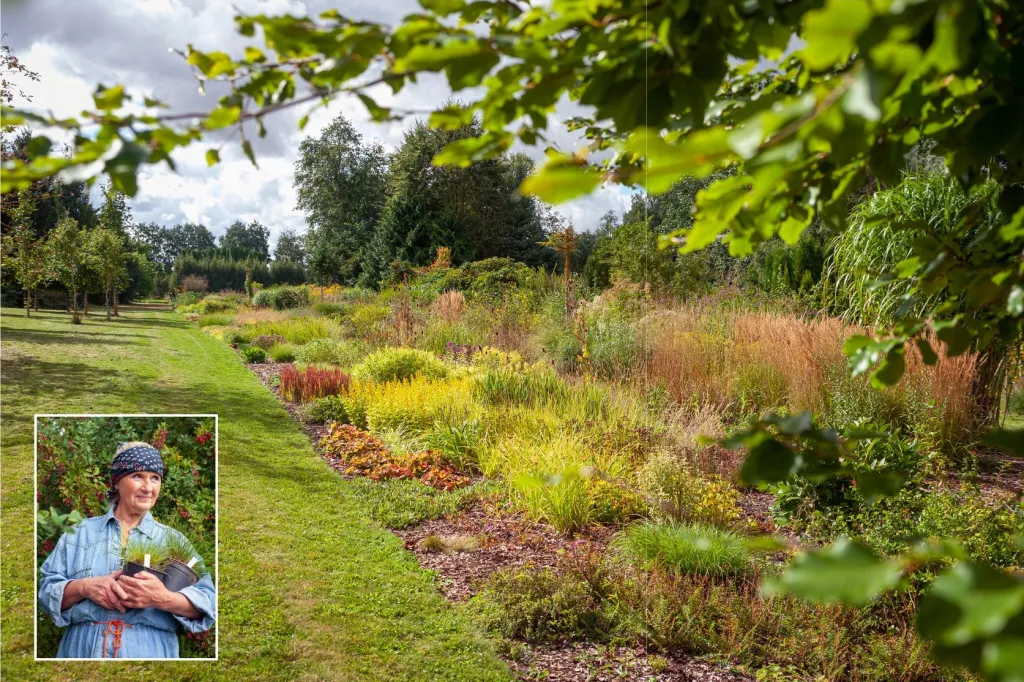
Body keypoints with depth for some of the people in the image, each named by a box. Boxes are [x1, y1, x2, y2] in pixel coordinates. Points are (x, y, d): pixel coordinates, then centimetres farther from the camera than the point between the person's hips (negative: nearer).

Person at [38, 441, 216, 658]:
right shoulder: (79, 533, 8)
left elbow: (207, 602, -6)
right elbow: (46, 589, 2)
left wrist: (164, 598, -25)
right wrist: (83, 587, -18)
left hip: (150, 652, 0)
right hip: (83, 651, 1)